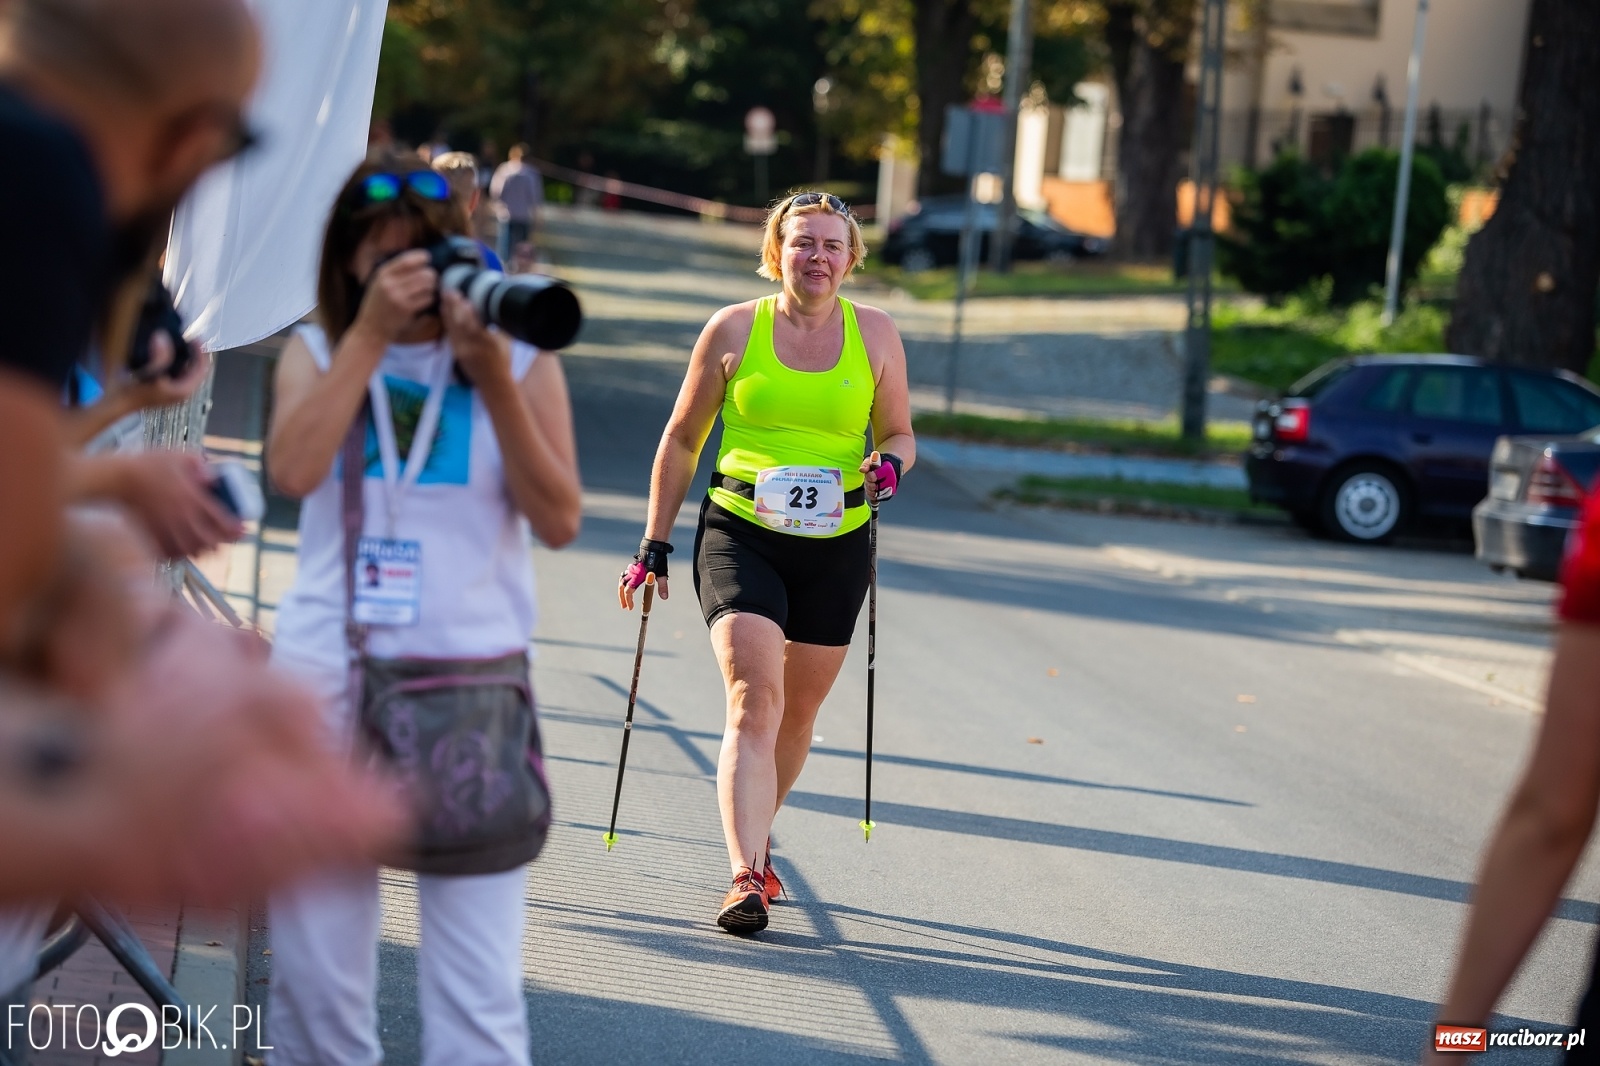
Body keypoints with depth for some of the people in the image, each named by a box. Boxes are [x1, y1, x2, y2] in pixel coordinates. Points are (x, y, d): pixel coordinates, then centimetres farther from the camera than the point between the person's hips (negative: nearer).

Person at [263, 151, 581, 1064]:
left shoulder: (519, 362, 7)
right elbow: (294, 470, -10)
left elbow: (558, 520, -2)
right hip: (328, 675, 1)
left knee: (479, 990, -8)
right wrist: (371, 334, -10)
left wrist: (495, 381, -11)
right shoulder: (318, 354, 9)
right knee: (316, 961, 5)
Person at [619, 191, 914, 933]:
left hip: (834, 546, 3)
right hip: (739, 534, -2)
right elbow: (681, 440, 8)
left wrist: (889, 466, -11)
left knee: (797, 713, 13)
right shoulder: (733, 330, 1)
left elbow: (899, 434, 14)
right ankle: (746, 876, -24)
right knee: (754, 699, -18)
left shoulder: (875, 334, 4)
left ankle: (755, 836, 37)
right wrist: (654, 544, 6)